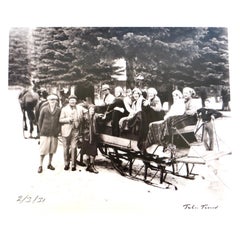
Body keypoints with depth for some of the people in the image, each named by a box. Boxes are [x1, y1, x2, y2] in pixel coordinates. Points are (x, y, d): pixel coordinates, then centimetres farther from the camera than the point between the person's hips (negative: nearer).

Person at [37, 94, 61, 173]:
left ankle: (49, 164, 27)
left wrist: (58, 130, -1)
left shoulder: (58, 110, 0)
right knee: (43, 149, -1)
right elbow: (40, 120, 4)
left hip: (54, 133, 2)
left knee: (52, 149, 11)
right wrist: (41, 130, 2)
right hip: (45, 133, -2)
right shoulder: (44, 109, -2)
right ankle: (40, 165, 11)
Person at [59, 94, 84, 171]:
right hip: (66, 131, 0)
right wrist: (68, 119, -13)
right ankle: (66, 164, 19)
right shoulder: (64, 109, 5)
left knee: (74, 147, -3)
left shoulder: (80, 108, 11)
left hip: (75, 130, 1)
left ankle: (73, 165, 7)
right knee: (66, 148, 5)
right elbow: (60, 120, 0)